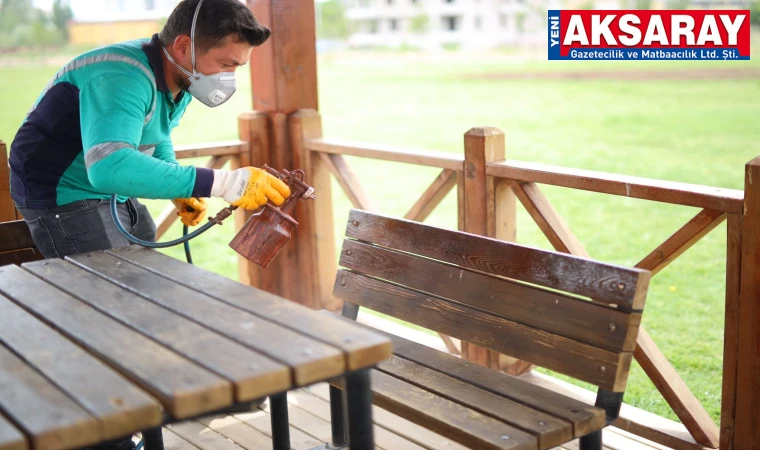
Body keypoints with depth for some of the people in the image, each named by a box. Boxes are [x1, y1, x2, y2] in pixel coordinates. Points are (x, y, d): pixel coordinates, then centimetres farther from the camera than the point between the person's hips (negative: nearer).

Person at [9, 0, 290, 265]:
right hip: (63, 196, -9)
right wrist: (224, 183, -48)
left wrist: (181, 191, -2)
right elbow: (110, 168, -48)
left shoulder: (181, 79, -3)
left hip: (113, 195, 9)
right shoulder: (123, 78, -31)